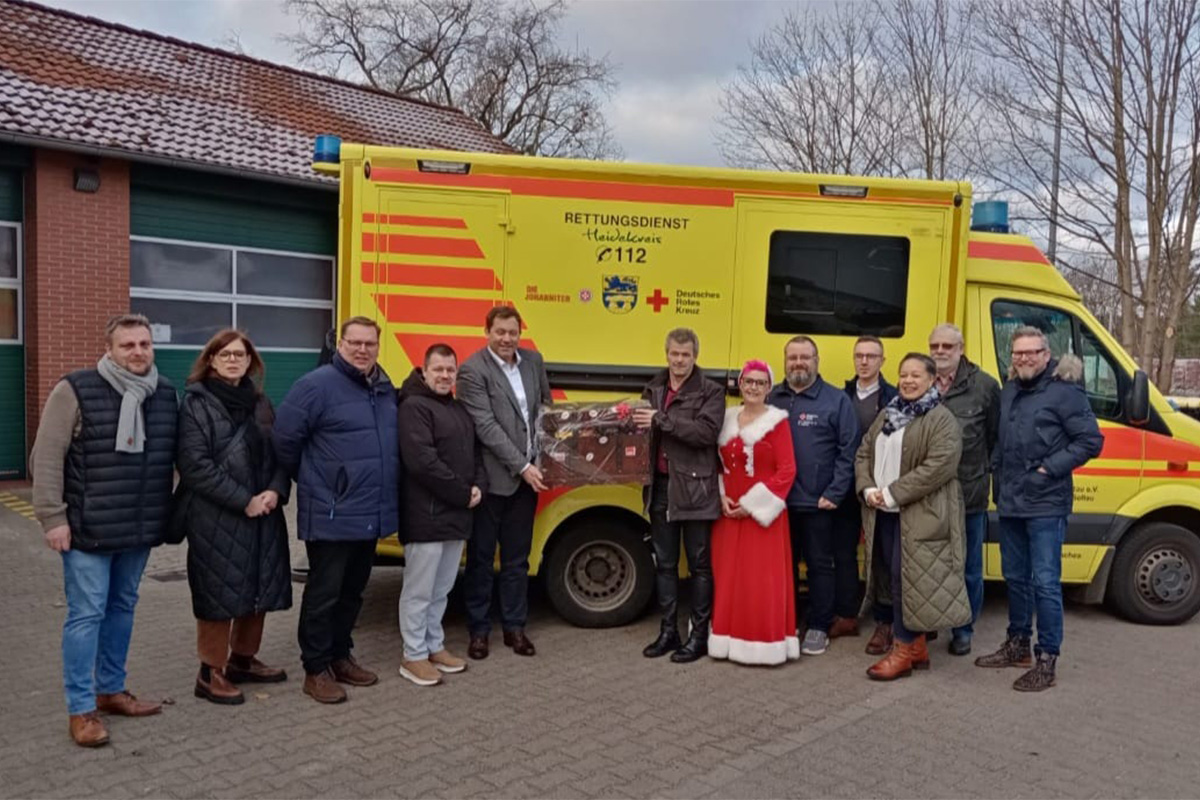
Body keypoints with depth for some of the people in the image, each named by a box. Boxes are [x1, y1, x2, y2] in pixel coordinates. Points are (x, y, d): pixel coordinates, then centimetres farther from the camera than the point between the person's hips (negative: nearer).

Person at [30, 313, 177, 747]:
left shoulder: (166, 393, 5)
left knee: (122, 608, 16)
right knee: (86, 614, 0)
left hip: (140, 529, 5)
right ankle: (81, 709, 11)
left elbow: (173, 456, 12)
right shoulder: (75, 390, -10)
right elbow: (46, 457, -9)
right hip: (88, 530, -5)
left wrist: (168, 512, 11)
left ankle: (111, 690, 31)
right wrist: (52, 517, -12)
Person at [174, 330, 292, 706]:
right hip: (215, 518, -6)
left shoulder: (260, 403, 13)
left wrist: (275, 491, -8)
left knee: (261, 588, 11)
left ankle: (242, 660, 29)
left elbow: (279, 453, 11)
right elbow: (195, 465, -15)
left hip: (263, 515, 6)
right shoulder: (195, 403, -5)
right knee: (219, 592, -1)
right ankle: (211, 672, 13)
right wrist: (243, 500, -18)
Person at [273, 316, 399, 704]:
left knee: (353, 591, 18)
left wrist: (385, 492, 14)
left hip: (373, 514, 7)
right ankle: (316, 669, 16)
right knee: (323, 593, 3)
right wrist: (310, 481, 0)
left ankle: (340, 656, 32)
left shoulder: (386, 389, 10)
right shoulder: (317, 385, -12)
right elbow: (284, 439, -10)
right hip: (332, 515, -7)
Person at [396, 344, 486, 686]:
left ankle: (435, 646, 31)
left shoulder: (459, 409, 16)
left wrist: (478, 486, -1)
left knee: (442, 589, 18)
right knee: (419, 590, 2)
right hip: (426, 516, -8)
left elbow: (475, 452, 20)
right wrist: (463, 494, -15)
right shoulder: (414, 406, -12)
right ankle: (414, 656, 14)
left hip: (456, 514, 9)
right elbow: (422, 462, -22)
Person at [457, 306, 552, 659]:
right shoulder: (473, 370, -11)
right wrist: (522, 467, -17)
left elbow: (546, 408, 15)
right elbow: (486, 426, -16)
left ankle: (514, 627, 26)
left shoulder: (533, 361, 7)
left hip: (527, 478, 5)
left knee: (517, 559, 14)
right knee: (481, 558, 8)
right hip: (492, 479, -5)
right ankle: (478, 630, 22)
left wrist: (538, 463, 7)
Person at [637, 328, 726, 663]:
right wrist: (635, 421, -5)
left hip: (695, 488, -5)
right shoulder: (653, 389, 11)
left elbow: (706, 432, -19)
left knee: (699, 564, 5)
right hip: (660, 486, 5)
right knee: (664, 563, 12)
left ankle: (699, 635, 15)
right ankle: (668, 631, 24)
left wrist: (661, 420, -22)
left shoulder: (710, 391, -4)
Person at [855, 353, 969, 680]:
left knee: (907, 579, -7)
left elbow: (940, 466, -19)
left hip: (920, 516, -7)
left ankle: (903, 650, 4)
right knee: (894, 580, 11)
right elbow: (863, 453, 14)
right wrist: (867, 489, -4)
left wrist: (893, 493, -18)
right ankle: (916, 645, 23)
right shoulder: (886, 415, 17)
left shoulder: (942, 420, -8)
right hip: (883, 514, 8)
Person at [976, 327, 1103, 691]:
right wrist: (997, 470, 10)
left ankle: (1046, 661, 5)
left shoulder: (1065, 392, -9)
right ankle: (1018, 645, 31)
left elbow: (1091, 440, -12)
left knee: (1045, 582, -4)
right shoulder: (1008, 392, 13)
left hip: (1046, 504, -7)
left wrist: (1051, 467, -16)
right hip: (1009, 502, 8)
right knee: (1015, 577, 17)